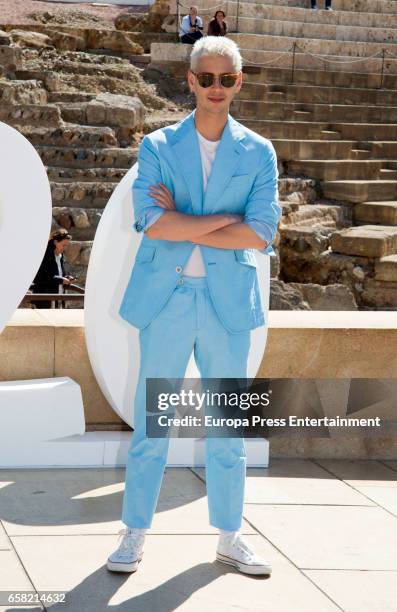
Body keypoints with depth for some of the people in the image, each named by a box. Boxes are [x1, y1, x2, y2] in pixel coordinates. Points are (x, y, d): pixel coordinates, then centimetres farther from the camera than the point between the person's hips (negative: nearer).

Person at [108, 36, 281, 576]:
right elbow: (151, 223, -11)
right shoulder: (157, 147, 4)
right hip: (166, 301, -1)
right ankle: (135, 534, 14)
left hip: (228, 303, 1)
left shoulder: (258, 153, 6)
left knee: (228, 429, 8)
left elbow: (262, 233, -7)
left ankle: (229, 537, 20)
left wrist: (181, 226, -9)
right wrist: (228, 218, -11)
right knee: (151, 425, 3)